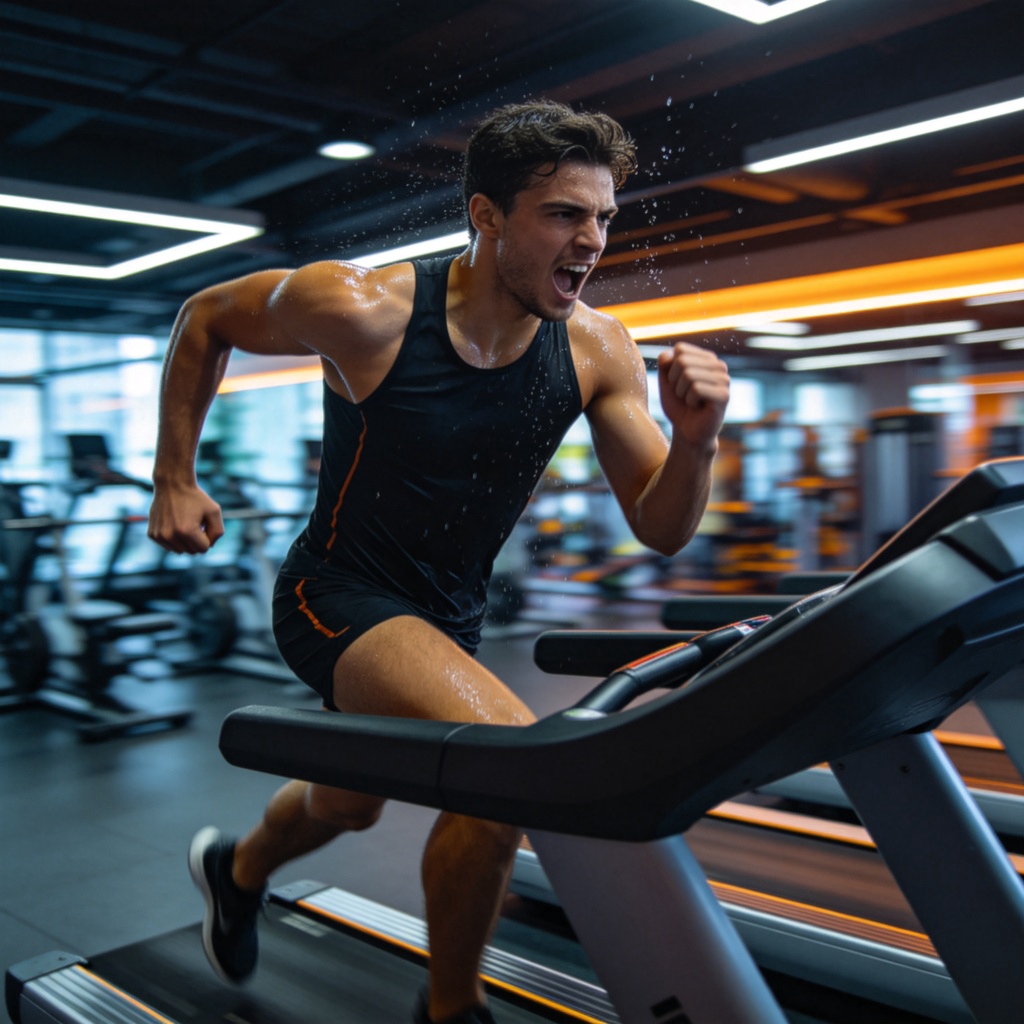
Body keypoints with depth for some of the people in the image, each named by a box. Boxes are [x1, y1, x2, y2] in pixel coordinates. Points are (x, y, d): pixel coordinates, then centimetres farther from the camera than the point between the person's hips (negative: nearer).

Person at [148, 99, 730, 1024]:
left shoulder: (598, 351, -12)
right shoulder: (365, 310, -23)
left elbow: (661, 530, -9)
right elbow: (206, 320, -5)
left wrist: (696, 442, -30)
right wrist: (174, 484, -5)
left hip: (448, 617, 6)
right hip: (339, 595, -5)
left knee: (349, 805, 26)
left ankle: (236, 871, 62)